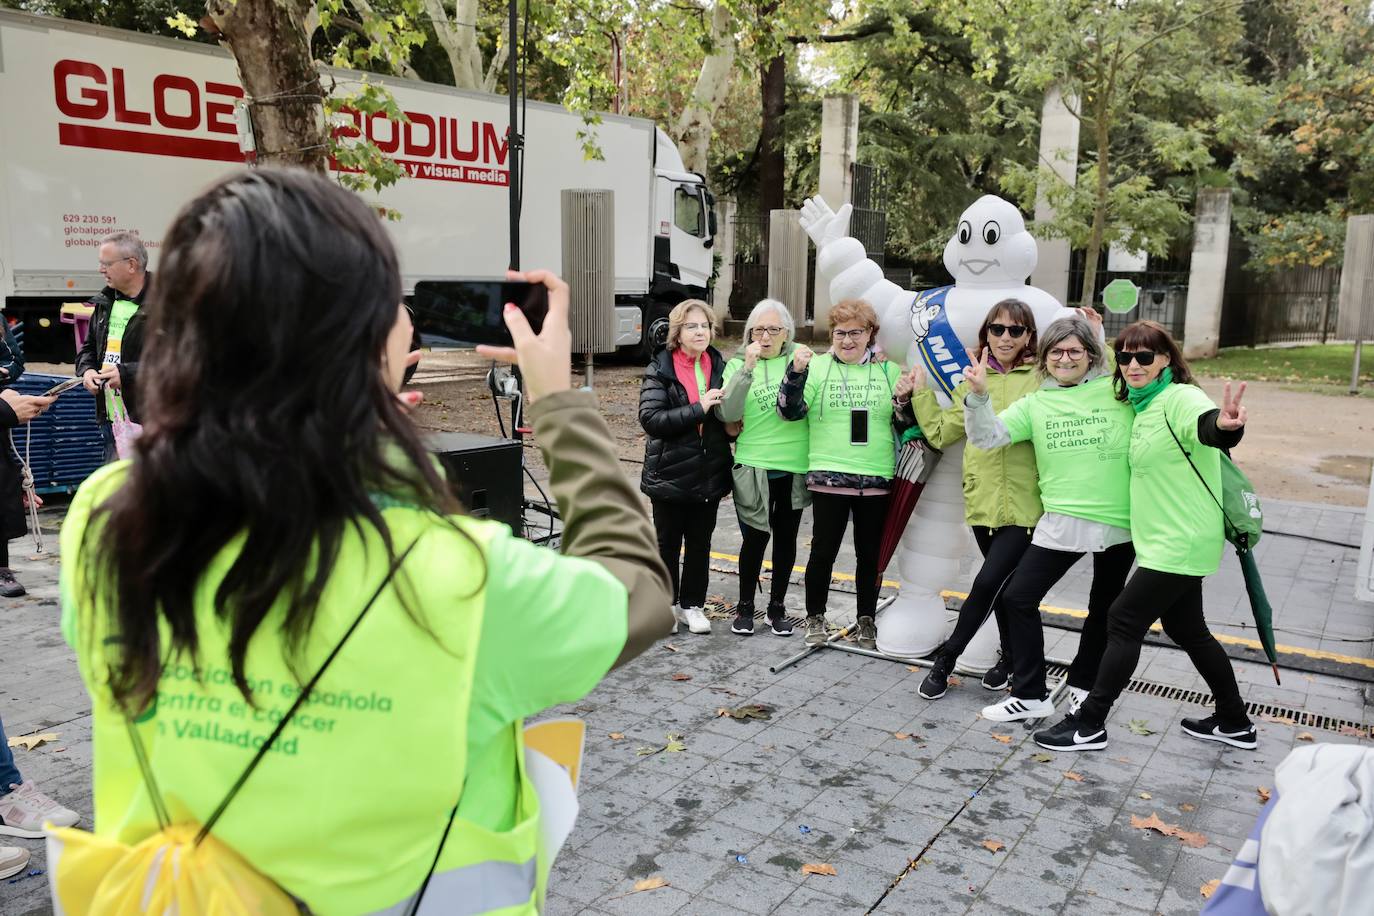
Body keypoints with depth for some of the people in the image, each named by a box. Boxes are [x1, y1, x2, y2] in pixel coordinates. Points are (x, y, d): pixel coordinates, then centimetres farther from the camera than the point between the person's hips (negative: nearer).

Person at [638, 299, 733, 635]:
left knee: (700, 543, 12)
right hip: (671, 472, -3)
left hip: (709, 473, 4)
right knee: (668, 542, 10)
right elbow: (650, 418, -18)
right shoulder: (660, 369, -7)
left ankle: (692, 604, 26)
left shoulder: (719, 367, 5)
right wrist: (697, 409, -24)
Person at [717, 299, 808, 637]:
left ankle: (777, 607, 27)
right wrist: (747, 368, -21)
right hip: (754, 466, -2)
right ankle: (745, 607, 22)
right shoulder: (738, 364, -1)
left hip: (795, 466, 2)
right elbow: (727, 413, -15)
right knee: (755, 537, 3)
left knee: (786, 538, 12)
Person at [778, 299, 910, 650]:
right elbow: (790, 411, -7)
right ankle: (815, 618, 22)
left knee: (870, 554, 13)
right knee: (823, 551, 6)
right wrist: (796, 371, -20)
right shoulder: (817, 366, 1)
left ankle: (867, 620, 28)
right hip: (829, 477, -2)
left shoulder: (888, 370, 7)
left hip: (877, 479, 2)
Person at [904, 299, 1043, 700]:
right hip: (983, 503, 4)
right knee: (1004, 585, 15)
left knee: (987, 582, -8)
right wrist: (920, 392, 8)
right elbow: (940, 433, 14)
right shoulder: (974, 380, 11)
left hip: (1023, 505, -4)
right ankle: (1011, 657, 34)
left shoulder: (1043, 378, -1)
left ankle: (945, 659, 8)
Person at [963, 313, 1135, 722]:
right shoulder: (1034, 404, 4)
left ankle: (1082, 684, 38)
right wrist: (978, 395, -19)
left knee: (1104, 609, 16)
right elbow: (987, 437, -1)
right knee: (1017, 597, -4)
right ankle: (1030, 695, 8)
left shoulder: (1120, 390, 0)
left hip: (1119, 523, -1)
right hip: (1061, 521, 1)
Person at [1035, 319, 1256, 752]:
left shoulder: (1181, 399, -20)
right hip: (1171, 541, 10)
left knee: (1124, 620, -5)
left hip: (1180, 544, -10)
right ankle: (1234, 722, 34)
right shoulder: (1143, 406, 8)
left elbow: (1206, 425, -41)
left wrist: (1225, 425, -65)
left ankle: (1089, 724, 5)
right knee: (1185, 627, 19)